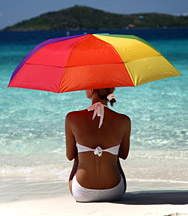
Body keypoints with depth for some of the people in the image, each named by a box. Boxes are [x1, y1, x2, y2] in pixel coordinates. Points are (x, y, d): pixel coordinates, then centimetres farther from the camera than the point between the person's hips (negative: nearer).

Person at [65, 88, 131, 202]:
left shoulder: (72, 118, -12)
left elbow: (70, 156, 2)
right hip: (114, 193, 0)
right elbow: (124, 155, 6)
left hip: (82, 194, 0)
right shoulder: (124, 121, -11)